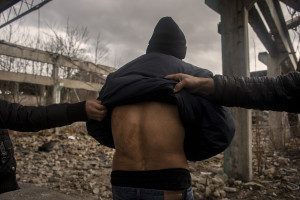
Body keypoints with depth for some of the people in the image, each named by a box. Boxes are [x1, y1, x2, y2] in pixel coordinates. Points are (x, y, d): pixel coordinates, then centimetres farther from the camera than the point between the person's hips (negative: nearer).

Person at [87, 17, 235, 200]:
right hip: (170, 183, -3)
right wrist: (184, 151, 10)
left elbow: (95, 126, 16)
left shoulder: (120, 76, 13)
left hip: (122, 182, 4)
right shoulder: (193, 75, 3)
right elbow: (220, 132, -7)